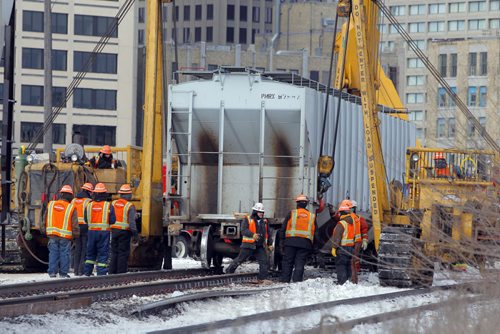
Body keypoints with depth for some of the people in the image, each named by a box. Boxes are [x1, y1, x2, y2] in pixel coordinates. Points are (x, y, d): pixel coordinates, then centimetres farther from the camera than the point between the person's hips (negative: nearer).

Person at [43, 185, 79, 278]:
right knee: (64, 254, 4)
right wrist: (76, 234, 6)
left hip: (52, 235, 3)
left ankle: (52, 271, 5)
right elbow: (75, 224, -3)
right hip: (65, 236, -3)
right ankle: (63, 273, 5)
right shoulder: (71, 208, -5)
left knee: (53, 253, 7)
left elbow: (45, 219, 9)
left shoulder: (51, 204, 4)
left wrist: (44, 230, 16)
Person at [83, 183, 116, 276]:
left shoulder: (89, 205, 0)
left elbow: (86, 219, 4)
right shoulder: (108, 206, -8)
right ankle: (101, 273, -1)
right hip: (104, 232, -3)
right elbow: (112, 220, -8)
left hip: (92, 231, 3)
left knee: (90, 252, 14)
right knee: (103, 252, 2)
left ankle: (87, 272, 15)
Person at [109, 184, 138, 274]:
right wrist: (135, 234, -7)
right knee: (123, 253, -1)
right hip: (124, 231, -5)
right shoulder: (130, 206, -8)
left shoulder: (113, 204, 6)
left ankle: (112, 273, 14)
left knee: (114, 252, 12)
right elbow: (132, 222, -11)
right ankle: (121, 273, -3)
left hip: (114, 230, 5)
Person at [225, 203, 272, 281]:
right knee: (240, 259, 2)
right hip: (249, 245, -5)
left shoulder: (264, 222, 15)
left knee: (264, 262, -3)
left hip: (260, 246, 5)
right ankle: (229, 271, 14)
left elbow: (267, 234, 23)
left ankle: (262, 278, 2)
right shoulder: (248, 220, -3)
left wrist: (270, 244, 17)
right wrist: (252, 235, -32)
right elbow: (243, 230, -17)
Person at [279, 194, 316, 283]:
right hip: (305, 243, 1)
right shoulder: (312, 216, 11)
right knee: (300, 264, 2)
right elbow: (315, 233, 12)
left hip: (290, 242, -1)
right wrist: (311, 249, 15)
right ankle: (297, 281, -4)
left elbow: (283, 229, 4)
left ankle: (284, 281, 1)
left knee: (287, 263, 4)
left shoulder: (291, 214, 4)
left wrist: (282, 242, 9)